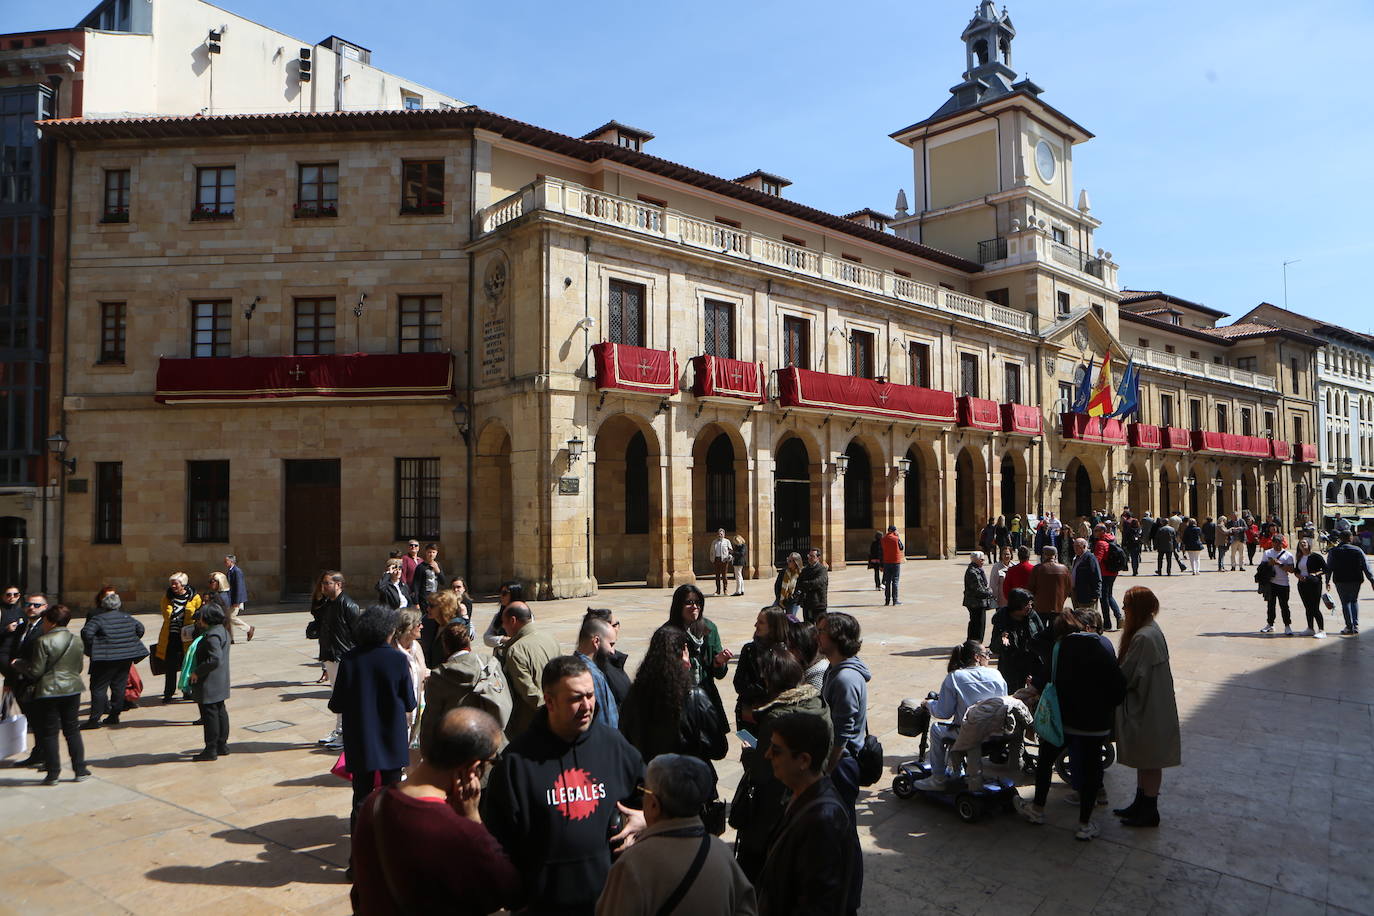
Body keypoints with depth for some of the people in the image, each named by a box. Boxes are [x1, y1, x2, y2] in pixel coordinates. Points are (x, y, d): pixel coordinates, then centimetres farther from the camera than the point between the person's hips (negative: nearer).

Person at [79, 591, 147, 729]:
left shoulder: (98, 618, -6)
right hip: (126, 657, 6)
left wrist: (89, 649, -6)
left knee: (98, 687, 0)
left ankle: (94, 719, -2)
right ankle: (114, 716, 16)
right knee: (119, 686, 12)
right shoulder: (127, 618, 12)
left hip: (106, 658, -5)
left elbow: (87, 632, -19)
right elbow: (140, 627, 21)